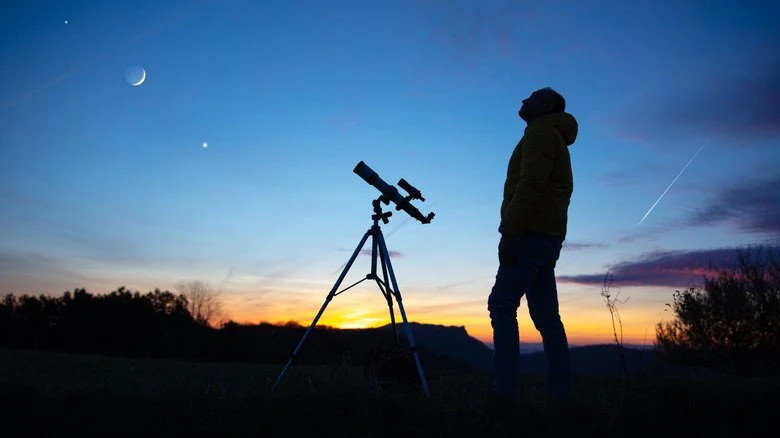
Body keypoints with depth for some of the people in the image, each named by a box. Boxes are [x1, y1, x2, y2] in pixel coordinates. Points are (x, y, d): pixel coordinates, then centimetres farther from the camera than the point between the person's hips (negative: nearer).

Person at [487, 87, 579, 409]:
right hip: (546, 237, 10)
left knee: (502, 305, -12)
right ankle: (562, 392, 7)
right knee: (546, 315, 6)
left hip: (532, 234, -10)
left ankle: (505, 389, -14)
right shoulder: (554, 138, 28)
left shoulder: (540, 132, -3)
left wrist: (509, 231, -21)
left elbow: (530, 185, -17)